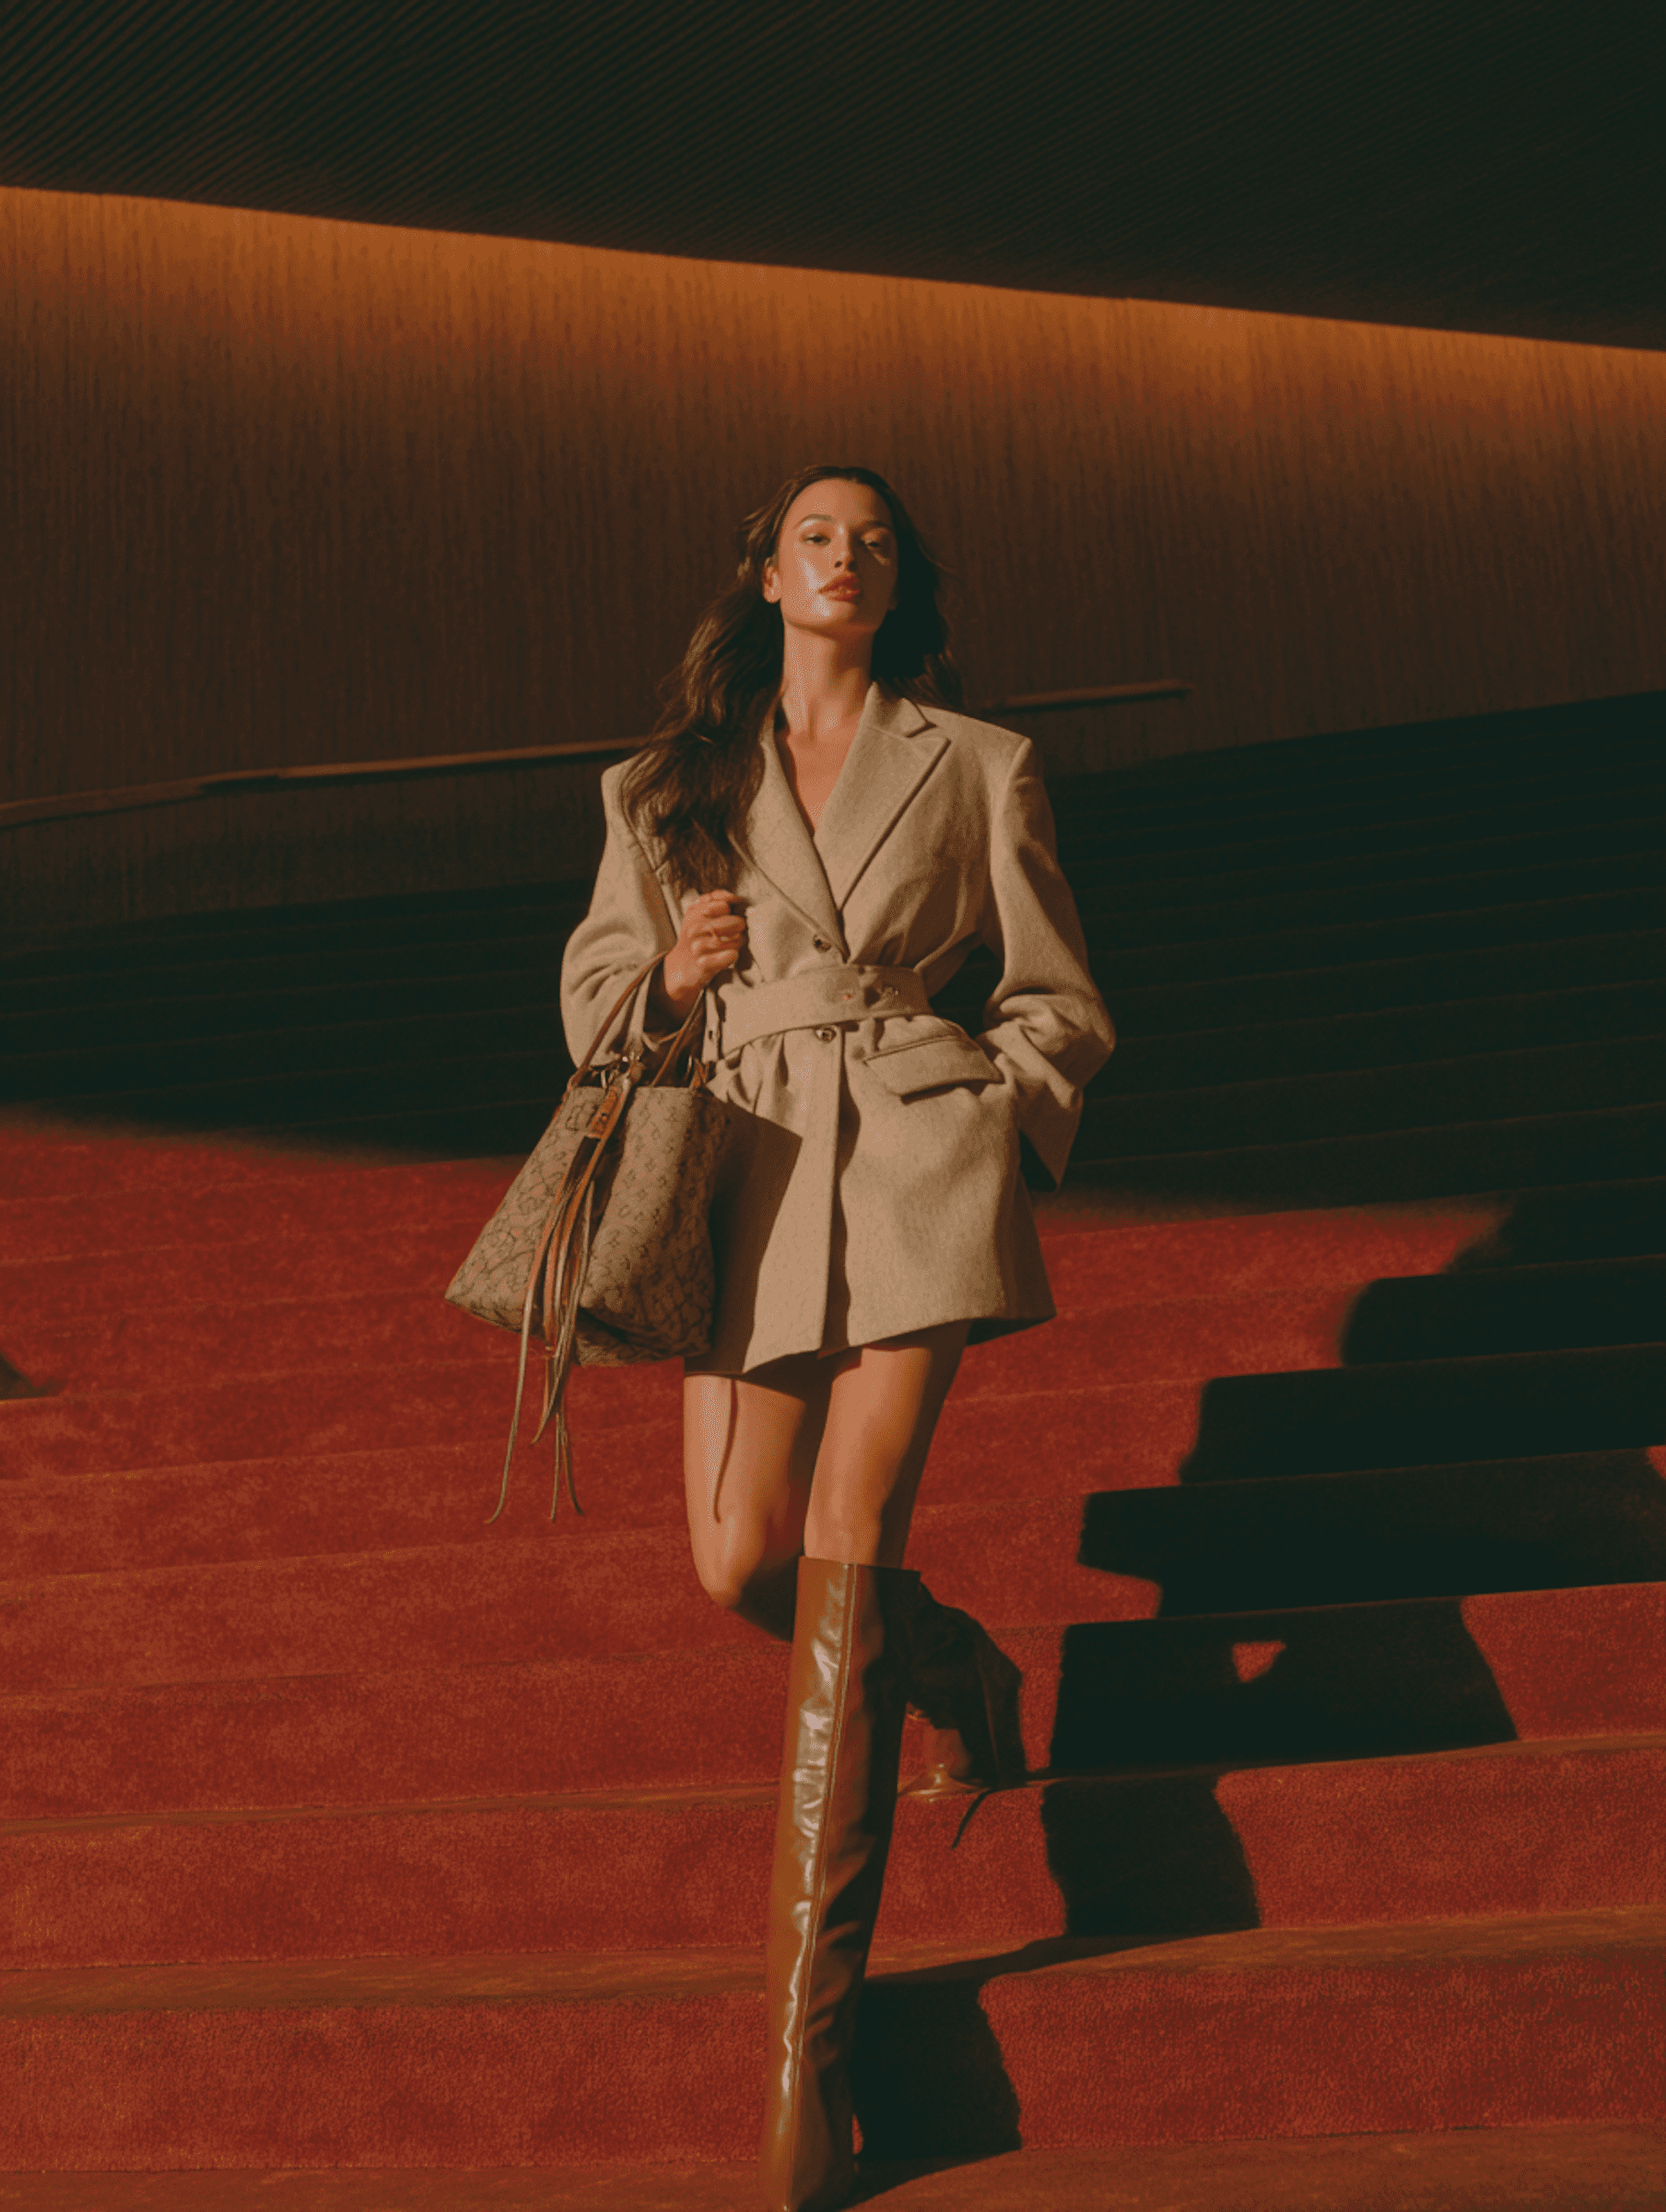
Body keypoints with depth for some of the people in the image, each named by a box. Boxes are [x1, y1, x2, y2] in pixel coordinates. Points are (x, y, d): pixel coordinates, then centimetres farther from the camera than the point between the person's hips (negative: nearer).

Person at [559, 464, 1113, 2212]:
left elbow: (1055, 1000, 14)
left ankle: (810, 2032, -2)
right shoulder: (668, 786, 13)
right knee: (741, 1564, -1)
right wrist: (676, 973, -5)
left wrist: (996, 1144, 0)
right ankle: (958, 1672, 35)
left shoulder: (976, 768, 8)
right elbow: (595, 993, 17)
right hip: (751, 1174, 3)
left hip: (918, 1163, -3)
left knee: (844, 1554, -12)